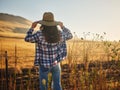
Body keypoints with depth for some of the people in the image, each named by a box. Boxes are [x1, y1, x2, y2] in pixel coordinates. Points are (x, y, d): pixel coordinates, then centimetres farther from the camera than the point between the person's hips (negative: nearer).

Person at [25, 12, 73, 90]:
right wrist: (62, 26, 22)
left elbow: (27, 39, -4)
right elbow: (70, 35, 9)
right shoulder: (60, 34, -11)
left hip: (44, 65, -2)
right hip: (56, 64, 2)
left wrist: (32, 27, 9)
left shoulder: (39, 35, -21)